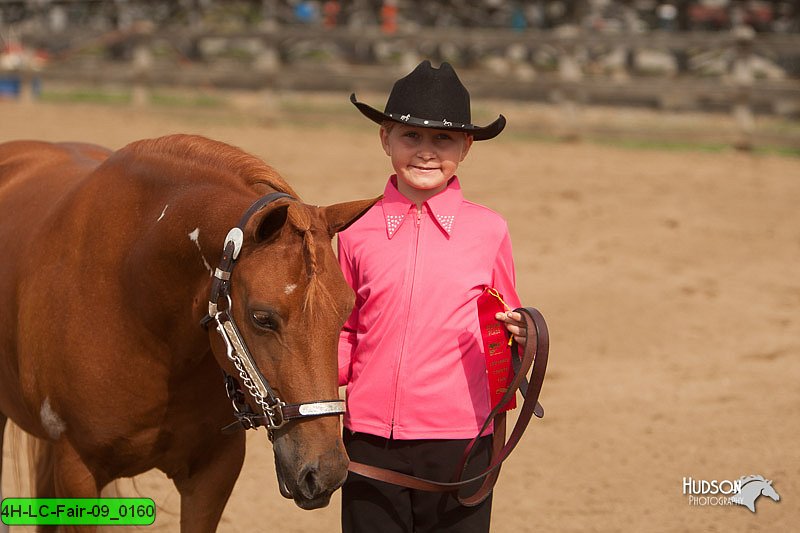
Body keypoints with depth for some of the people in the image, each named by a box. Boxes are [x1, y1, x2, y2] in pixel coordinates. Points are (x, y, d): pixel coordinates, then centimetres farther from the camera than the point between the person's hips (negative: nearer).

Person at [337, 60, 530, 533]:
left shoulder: (488, 231, 1)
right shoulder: (358, 230, 4)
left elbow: (502, 329, 10)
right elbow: (346, 334, 13)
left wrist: (516, 336, -12)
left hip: (458, 440, -1)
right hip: (370, 440, 1)